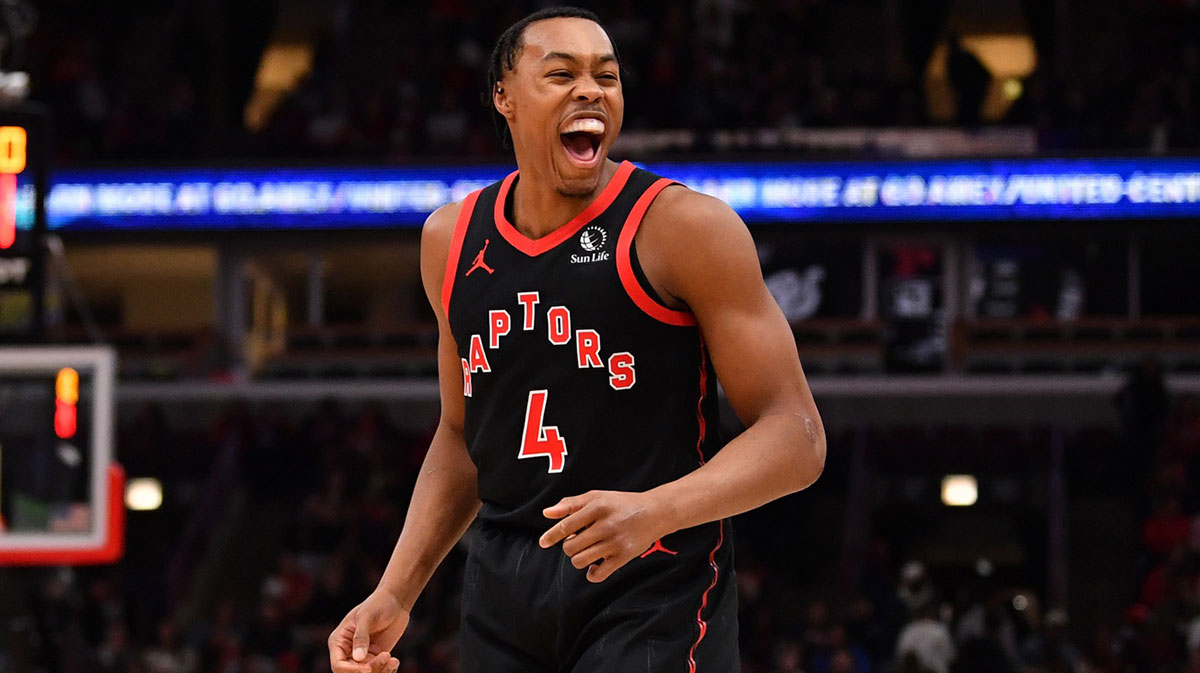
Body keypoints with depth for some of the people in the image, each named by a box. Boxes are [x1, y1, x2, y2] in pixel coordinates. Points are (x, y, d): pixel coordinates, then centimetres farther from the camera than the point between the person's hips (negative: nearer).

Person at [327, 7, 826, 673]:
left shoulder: (684, 227, -8)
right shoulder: (451, 239, 9)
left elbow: (795, 439, -11)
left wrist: (654, 512, -27)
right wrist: (395, 594, 10)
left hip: (653, 590, -5)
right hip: (504, 591, 5)